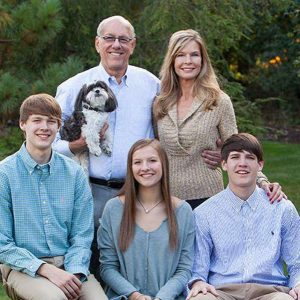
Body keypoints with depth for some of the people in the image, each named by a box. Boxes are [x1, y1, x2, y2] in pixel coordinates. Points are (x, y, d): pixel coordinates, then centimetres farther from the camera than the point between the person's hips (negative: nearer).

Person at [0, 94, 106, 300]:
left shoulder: (74, 173, 6)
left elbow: (82, 235, 7)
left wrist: (74, 272, -11)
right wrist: (46, 270, -16)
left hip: (68, 264, 3)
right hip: (22, 267, -3)